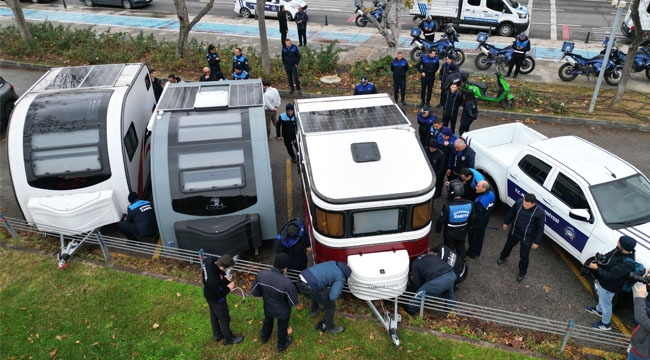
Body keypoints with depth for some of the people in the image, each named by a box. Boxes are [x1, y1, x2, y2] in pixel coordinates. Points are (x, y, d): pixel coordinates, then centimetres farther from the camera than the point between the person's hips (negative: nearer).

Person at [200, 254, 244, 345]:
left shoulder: (209, 259, -26)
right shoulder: (213, 281, -46)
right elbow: (217, 296, -28)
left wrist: (224, 277, -13)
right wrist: (228, 288, -17)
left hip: (208, 293, 8)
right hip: (216, 300, -8)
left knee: (214, 315, 30)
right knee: (224, 319, 19)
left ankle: (217, 335, 54)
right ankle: (229, 338, 44)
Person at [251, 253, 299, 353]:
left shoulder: (261, 275, -28)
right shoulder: (287, 283, -41)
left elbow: (254, 292, -11)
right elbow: (293, 302, -26)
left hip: (268, 307, 3)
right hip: (282, 312, -3)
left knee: (268, 320, 36)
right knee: (282, 327, 28)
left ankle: (264, 337, 65)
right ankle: (281, 345, 55)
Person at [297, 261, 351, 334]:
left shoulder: (333, 263, 19)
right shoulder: (340, 279, -2)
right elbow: (332, 297, -12)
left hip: (301, 281, 8)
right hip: (309, 288, -8)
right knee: (330, 305, 11)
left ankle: (314, 311, 61)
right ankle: (330, 327, 30)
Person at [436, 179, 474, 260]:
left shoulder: (448, 206, -33)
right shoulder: (470, 204, -20)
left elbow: (441, 220, -19)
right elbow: (471, 219, -4)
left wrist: (438, 229, 1)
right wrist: (468, 229, 15)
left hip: (450, 232, -3)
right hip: (462, 232, 3)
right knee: (461, 247, 28)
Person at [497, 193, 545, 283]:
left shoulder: (539, 212, -32)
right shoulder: (519, 202, -23)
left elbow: (540, 228, -17)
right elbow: (511, 212, -2)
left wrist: (537, 242, -10)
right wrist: (506, 222, 12)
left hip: (527, 237, -3)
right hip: (514, 231, 3)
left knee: (524, 256, 14)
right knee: (508, 245, 30)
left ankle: (522, 273, 40)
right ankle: (503, 257, 62)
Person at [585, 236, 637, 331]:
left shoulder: (626, 263, -40)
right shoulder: (619, 250, -16)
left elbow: (610, 276, -34)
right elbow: (608, 256, 5)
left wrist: (596, 268, -28)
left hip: (608, 286, -8)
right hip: (603, 280, 8)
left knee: (606, 304, 16)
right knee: (601, 296, 34)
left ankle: (605, 324, 41)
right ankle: (599, 310, 62)